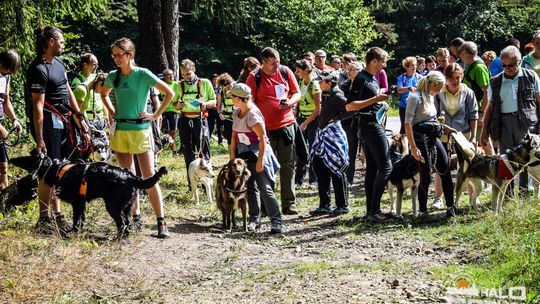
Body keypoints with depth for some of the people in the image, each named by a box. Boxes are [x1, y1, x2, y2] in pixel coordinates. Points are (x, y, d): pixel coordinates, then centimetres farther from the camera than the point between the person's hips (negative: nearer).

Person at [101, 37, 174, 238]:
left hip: (140, 130, -5)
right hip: (120, 131, 5)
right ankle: (135, 218, 18)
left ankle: (161, 223, -7)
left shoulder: (143, 74, -8)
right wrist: (111, 111, 11)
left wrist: (156, 115, -8)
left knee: (149, 177, -8)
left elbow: (170, 93, -7)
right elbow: (104, 94, 26)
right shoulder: (113, 77, 5)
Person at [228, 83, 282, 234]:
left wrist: (260, 159, -23)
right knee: (251, 188, 10)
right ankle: (254, 219, 17)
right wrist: (232, 155, 8)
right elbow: (234, 135, 13)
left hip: (258, 153, -8)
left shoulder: (253, 115, -19)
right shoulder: (236, 113, 7)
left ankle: (276, 222, -10)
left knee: (265, 188, -11)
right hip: (244, 155, 8)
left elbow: (263, 138, -20)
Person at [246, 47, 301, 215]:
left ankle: (289, 204, 10)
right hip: (265, 128, -3)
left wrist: (289, 102, -11)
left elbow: (297, 93, 11)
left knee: (288, 165, 5)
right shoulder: (254, 78, -6)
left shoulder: (285, 72, 4)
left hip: (286, 124, 3)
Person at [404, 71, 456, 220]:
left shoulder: (431, 97, 12)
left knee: (446, 171, 4)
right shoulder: (415, 98, -14)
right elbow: (408, 124, -18)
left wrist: (445, 128, 12)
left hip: (434, 139, 8)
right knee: (426, 176, -3)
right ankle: (423, 211, 11)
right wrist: (413, 147, -21)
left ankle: (450, 207, 14)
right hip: (421, 140, -8)